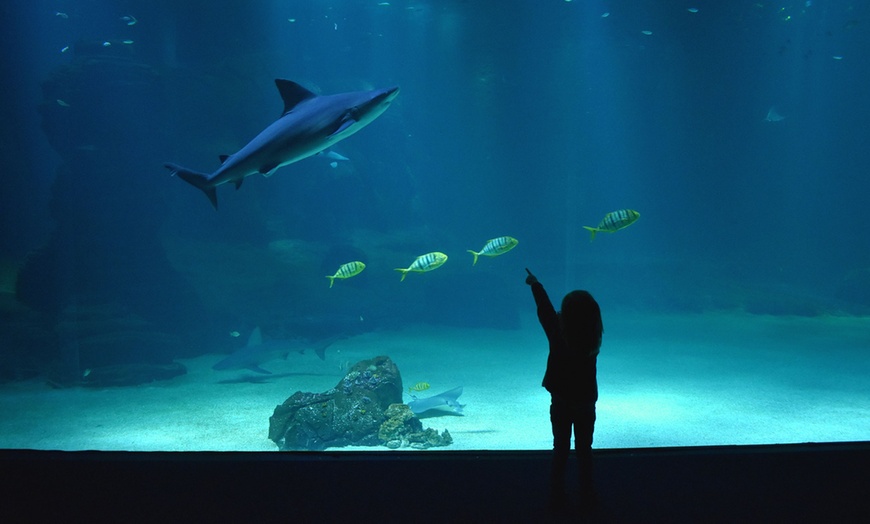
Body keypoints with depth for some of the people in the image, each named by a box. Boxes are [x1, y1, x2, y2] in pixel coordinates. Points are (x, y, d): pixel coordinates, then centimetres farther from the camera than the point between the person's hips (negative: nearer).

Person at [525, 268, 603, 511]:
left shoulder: (558, 333, -19)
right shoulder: (593, 338, -15)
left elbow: (545, 310, -4)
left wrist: (535, 284, 12)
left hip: (560, 402, 0)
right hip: (585, 403, 0)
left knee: (560, 449, 14)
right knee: (584, 450, 13)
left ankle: (557, 495, 21)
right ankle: (587, 497, 20)